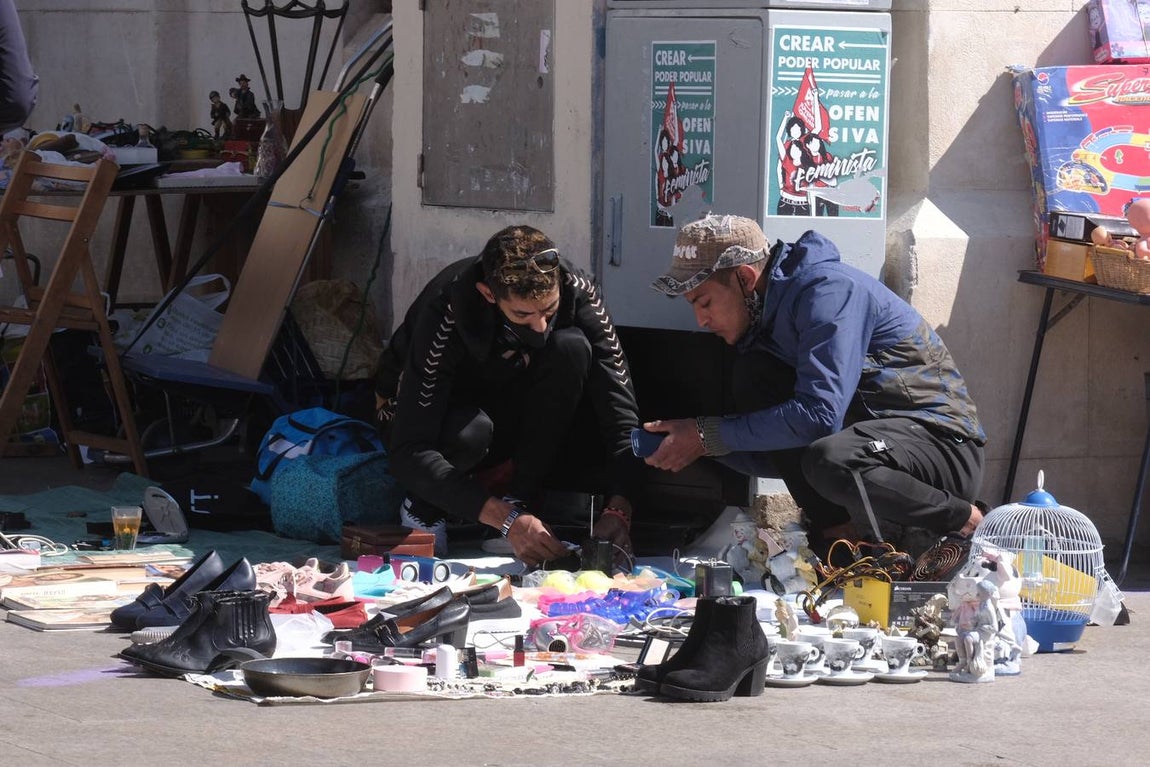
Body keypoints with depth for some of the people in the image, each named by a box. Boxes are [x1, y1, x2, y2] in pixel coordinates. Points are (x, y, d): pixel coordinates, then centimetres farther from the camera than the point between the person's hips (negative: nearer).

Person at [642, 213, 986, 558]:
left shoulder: (827, 290, -18)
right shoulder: (763, 316, 9)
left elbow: (819, 414, -29)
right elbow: (782, 458, 11)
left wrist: (709, 435, -21)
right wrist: (692, 440, -4)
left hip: (944, 442, -9)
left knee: (829, 460, -38)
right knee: (752, 375, -2)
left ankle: (962, 520, -12)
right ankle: (833, 531, -5)